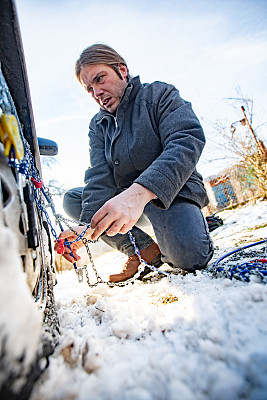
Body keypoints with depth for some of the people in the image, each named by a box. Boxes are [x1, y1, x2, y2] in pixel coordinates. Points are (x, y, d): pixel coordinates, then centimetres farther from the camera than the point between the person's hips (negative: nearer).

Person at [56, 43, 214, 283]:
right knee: (71, 199, -7)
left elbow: (188, 140, -22)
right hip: (127, 199, 6)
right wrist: (88, 226, -24)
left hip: (172, 190, -5)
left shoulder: (159, 94, -4)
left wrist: (139, 192, -38)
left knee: (190, 256, -31)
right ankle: (144, 248, -11)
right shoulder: (98, 126, 9)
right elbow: (99, 178, -4)